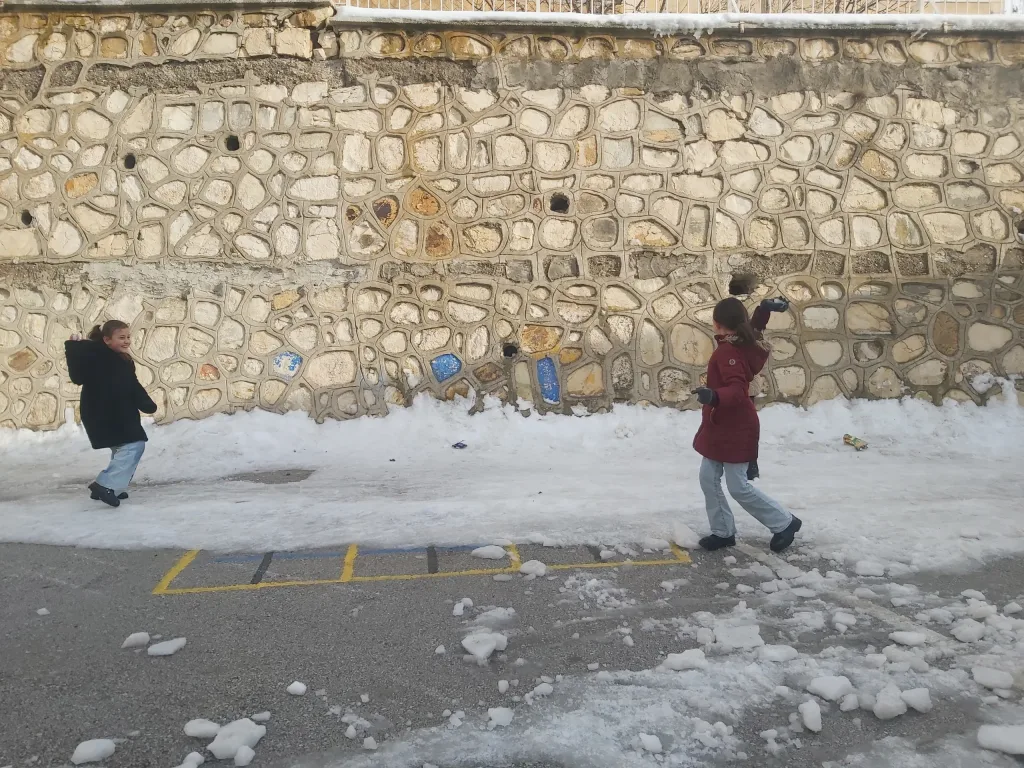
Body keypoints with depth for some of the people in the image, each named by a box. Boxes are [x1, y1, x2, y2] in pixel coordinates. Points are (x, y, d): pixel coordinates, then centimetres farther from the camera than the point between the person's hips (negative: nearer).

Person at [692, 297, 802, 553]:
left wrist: (713, 396, -53)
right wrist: (764, 310, 22)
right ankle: (723, 532, 21)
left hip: (735, 430, -10)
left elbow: (737, 391, -35)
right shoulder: (743, 344, 4)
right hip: (721, 427, 10)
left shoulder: (729, 351, -24)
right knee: (708, 478, 10)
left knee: (738, 487, -1)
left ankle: (785, 523, 17)